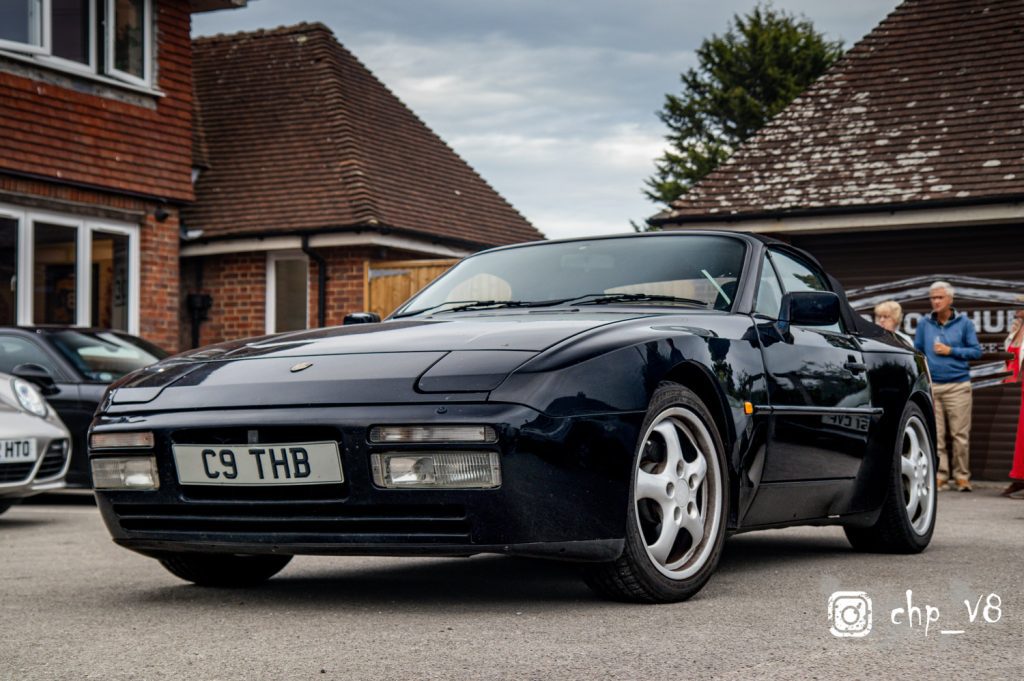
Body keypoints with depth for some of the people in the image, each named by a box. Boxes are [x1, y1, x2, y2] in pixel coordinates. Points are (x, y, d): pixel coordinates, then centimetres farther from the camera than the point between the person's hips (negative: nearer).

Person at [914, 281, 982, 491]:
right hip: (931, 386, 2)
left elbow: (976, 351, 3)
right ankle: (940, 475, 8)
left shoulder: (964, 322, 4)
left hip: (958, 385, -2)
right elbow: (917, 351, 14)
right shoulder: (925, 323, 9)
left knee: (960, 434, -2)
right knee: (935, 435, 1)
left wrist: (950, 351, -7)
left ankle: (962, 476, 6)